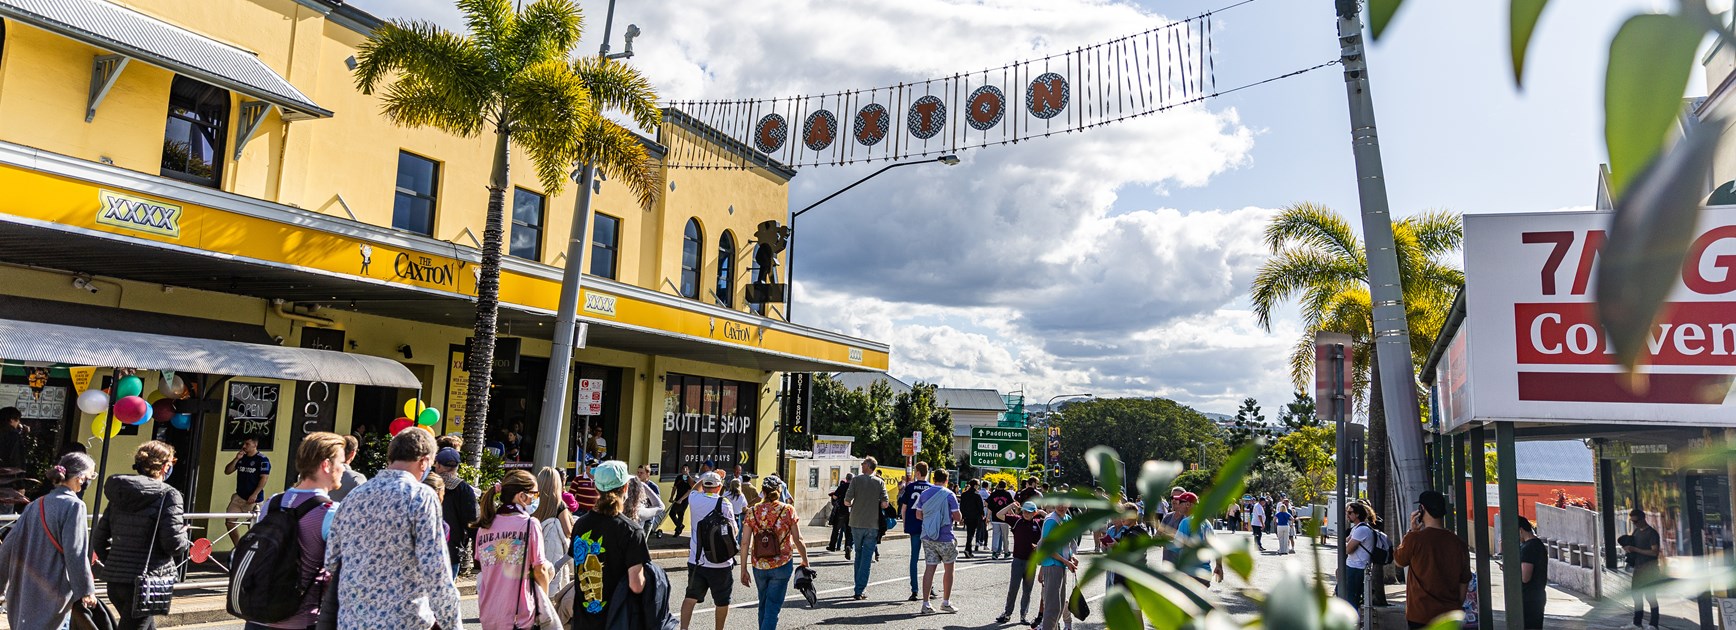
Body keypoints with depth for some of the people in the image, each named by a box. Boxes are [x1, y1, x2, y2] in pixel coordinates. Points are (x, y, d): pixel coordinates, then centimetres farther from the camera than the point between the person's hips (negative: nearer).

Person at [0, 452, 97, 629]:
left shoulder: (34, 506, 6)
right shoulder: (73, 505, -14)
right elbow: (75, 553, -17)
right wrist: (86, 590, -10)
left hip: (27, 588, 7)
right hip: (55, 592, -7)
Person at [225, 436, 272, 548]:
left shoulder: (262, 460, -8)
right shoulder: (241, 458, 11)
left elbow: (264, 478, -13)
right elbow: (227, 471, 9)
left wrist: (255, 494, -19)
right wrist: (236, 459, -5)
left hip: (253, 498, -6)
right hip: (239, 496, 6)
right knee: (230, 521, -2)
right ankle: (238, 547, 11)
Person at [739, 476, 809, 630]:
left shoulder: (753, 512, -2)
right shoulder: (788, 510, -7)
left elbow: (745, 543, -3)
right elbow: (798, 540, -5)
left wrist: (743, 569, 4)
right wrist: (805, 561, 10)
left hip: (759, 566, 3)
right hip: (782, 565, -3)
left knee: (763, 605, 22)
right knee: (773, 607, 1)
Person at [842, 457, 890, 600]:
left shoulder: (856, 480, -4)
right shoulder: (880, 482, -1)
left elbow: (846, 502, -5)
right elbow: (885, 504, -5)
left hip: (856, 523, 0)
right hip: (872, 525, 0)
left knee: (859, 555, 16)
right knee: (867, 558, 3)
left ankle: (860, 587, 22)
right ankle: (860, 590, -2)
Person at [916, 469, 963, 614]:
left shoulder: (924, 494, 4)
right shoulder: (949, 495, -10)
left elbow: (918, 515, 7)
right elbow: (958, 517, -11)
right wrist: (956, 517, 11)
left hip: (927, 537, 4)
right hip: (945, 538, -4)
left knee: (930, 568, 6)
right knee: (949, 569, 11)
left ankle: (925, 603, 1)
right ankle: (946, 602, 16)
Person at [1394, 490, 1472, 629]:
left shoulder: (1415, 538, -14)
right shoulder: (1459, 544, 1)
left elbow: (1398, 560, 6)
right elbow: (1463, 583, 9)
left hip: (1421, 615, -4)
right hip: (1450, 616, 4)